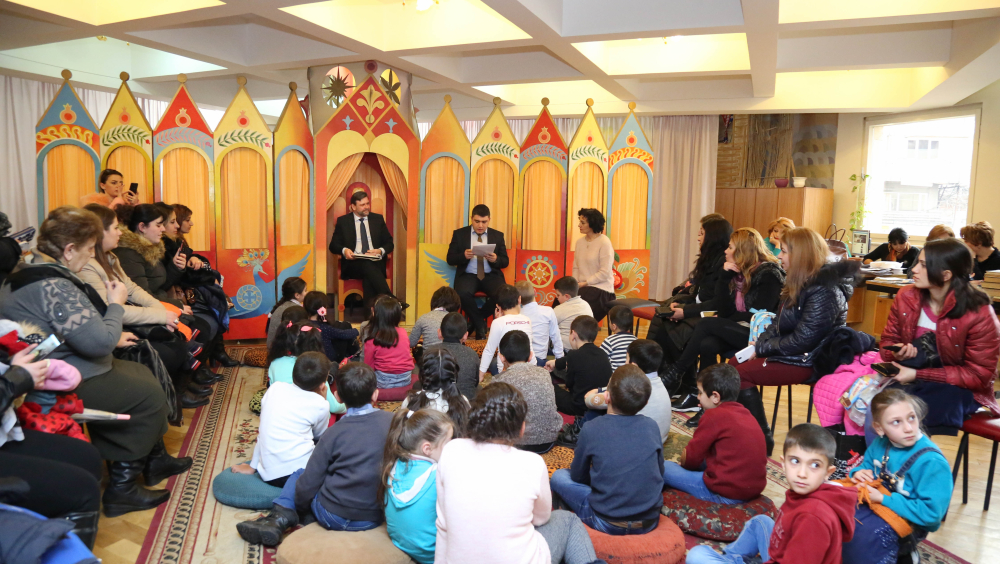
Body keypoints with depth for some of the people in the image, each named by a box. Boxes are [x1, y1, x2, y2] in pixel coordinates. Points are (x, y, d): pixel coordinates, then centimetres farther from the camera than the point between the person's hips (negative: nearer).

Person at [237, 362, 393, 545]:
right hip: (376, 518, 3)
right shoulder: (393, 421, -6)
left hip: (333, 517, -2)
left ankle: (280, 518, 5)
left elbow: (307, 487, -5)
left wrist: (299, 504, 14)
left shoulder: (333, 433, -9)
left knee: (299, 474, 21)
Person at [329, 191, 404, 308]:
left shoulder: (378, 219, 17)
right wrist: (344, 250, -16)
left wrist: (381, 251, -9)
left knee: (369, 275, -36)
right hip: (353, 264, -1)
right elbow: (333, 245, 8)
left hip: (376, 262, 2)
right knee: (368, 265, -37)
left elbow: (389, 243, 14)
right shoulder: (343, 221, 12)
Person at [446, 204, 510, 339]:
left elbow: (505, 262, 8)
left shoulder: (497, 235, 10)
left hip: (491, 275, 1)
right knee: (463, 293, -36)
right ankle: (480, 325, -11)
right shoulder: (459, 234, 6)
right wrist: (464, 256, -19)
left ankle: (476, 318, -3)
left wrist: (496, 259, -16)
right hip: (468, 275, -1)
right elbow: (450, 259, 3)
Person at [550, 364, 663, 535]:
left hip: (608, 524, -5)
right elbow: (660, 472, 8)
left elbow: (578, 476, 2)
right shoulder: (651, 426, -5)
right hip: (650, 522, 5)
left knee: (558, 476, 11)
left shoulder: (591, 430, -13)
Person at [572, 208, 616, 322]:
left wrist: (584, 283, -14)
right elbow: (576, 267, 13)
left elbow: (605, 273, -14)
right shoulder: (580, 242, 11)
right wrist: (575, 283, -5)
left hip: (601, 288, -6)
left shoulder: (604, 243, -10)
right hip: (582, 287, 6)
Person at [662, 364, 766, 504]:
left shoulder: (714, 415, -13)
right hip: (755, 489, 9)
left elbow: (691, 458, -9)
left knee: (665, 468, -1)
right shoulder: (746, 413, 10)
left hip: (727, 494, -9)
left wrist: (682, 461, 12)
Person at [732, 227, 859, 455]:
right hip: (792, 352, 10)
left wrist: (761, 349, -14)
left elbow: (801, 341, -23)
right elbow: (777, 324, 13)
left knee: (741, 373, -18)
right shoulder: (801, 284, 10)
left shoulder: (825, 291, -21)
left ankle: (762, 441, -6)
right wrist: (757, 346, -3)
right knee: (734, 362, 1)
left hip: (809, 361, -10)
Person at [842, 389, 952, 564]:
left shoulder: (932, 462, -23)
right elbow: (866, 465, 14)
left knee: (859, 537, -29)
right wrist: (859, 473, -10)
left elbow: (931, 513, -23)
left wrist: (884, 499, -23)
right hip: (876, 501, 6)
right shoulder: (880, 444, -5)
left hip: (908, 520, -6)